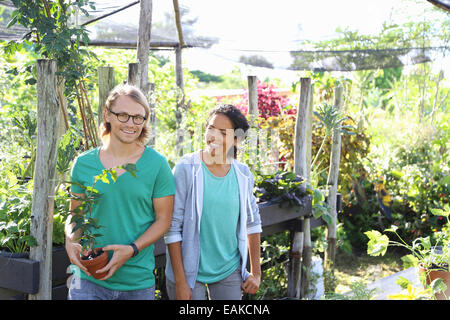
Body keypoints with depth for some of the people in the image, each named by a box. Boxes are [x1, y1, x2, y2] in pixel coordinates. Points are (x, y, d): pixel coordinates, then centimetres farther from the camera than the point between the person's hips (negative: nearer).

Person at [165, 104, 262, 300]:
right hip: (190, 271, -3)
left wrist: (256, 272, 11)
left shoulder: (242, 174, 0)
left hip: (230, 272, 4)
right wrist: (180, 282, -14)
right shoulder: (186, 168, -12)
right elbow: (172, 227, -12)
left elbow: (252, 221, 11)